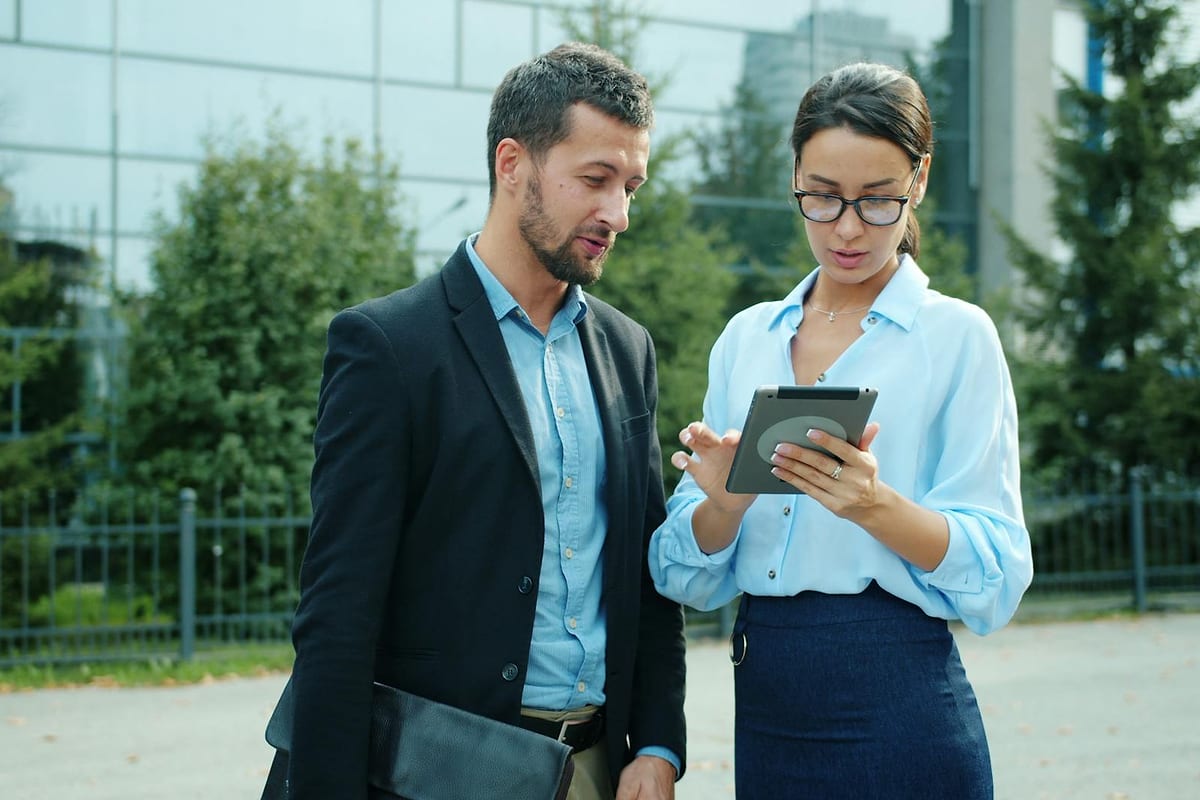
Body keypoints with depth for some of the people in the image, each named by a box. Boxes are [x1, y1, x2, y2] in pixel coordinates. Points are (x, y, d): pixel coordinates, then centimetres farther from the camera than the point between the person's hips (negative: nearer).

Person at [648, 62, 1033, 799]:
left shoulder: (957, 336, -3)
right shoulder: (746, 338, 8)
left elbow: (998, 576, -10)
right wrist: (724, 502, -16)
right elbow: (688, 576, 5)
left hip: (898, 705, -4)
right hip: (764, 703, 4)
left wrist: (878, 506, -26)